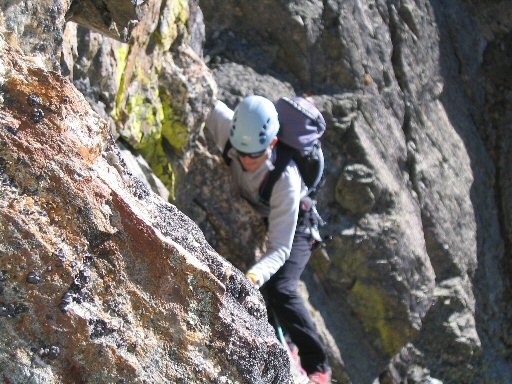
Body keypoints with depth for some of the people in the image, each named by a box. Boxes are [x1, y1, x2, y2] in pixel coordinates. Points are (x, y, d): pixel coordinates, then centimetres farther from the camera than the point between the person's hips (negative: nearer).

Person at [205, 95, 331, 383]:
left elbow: (279, 248, -40)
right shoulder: (225, 127, -31)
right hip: (250, 214, 6)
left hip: (295, 226, -6)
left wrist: (253, 277, -57)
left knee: (279, 290, -26)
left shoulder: (286, 179, -41)